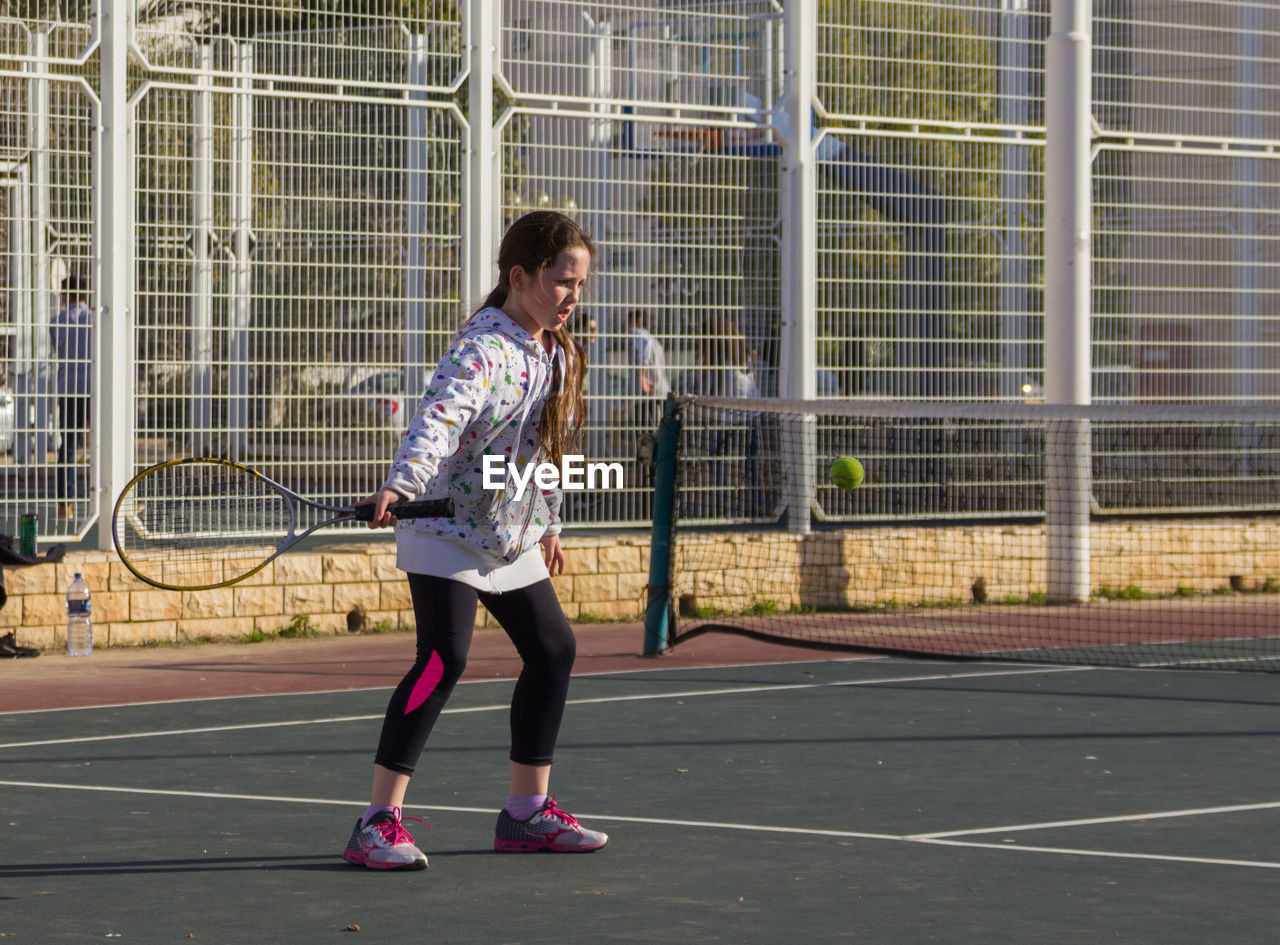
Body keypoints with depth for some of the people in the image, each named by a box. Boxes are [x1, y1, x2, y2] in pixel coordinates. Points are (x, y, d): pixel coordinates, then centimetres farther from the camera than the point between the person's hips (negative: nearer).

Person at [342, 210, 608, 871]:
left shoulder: (559, 355, 7)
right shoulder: (483, 350, -21)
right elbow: (439, 418, -38)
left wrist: (549, 524, 26)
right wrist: (400, 486, -53)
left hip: (512, 538, 9)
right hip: (448, 532, -9)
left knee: (553, 649, 12)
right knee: (443, 659, -20)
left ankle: (527, 811, 23)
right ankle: (378, 823, -19)